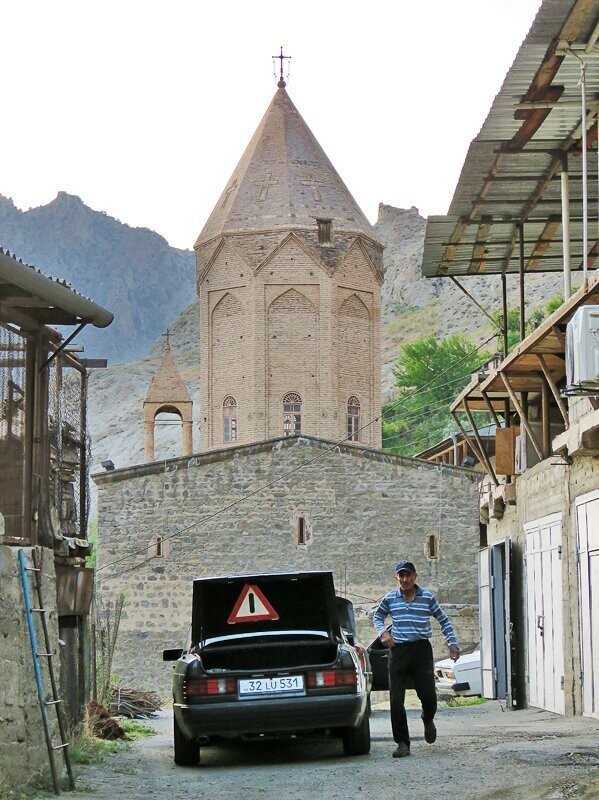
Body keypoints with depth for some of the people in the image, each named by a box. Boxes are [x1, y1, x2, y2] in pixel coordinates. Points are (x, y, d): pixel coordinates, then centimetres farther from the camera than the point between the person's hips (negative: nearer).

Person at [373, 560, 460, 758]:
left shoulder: (428, 597, 2)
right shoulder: (390, 598, 5)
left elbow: (443, 621, 11)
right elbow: (377, 617, 21)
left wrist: (453, 644, 3)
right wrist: (383, 632, 2)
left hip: (421, 649, -1)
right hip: (398, 651, 1)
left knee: (428, 695, -2)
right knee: (396, 700, -5)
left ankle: (428, 720, 34)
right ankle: (402, 743, 2)